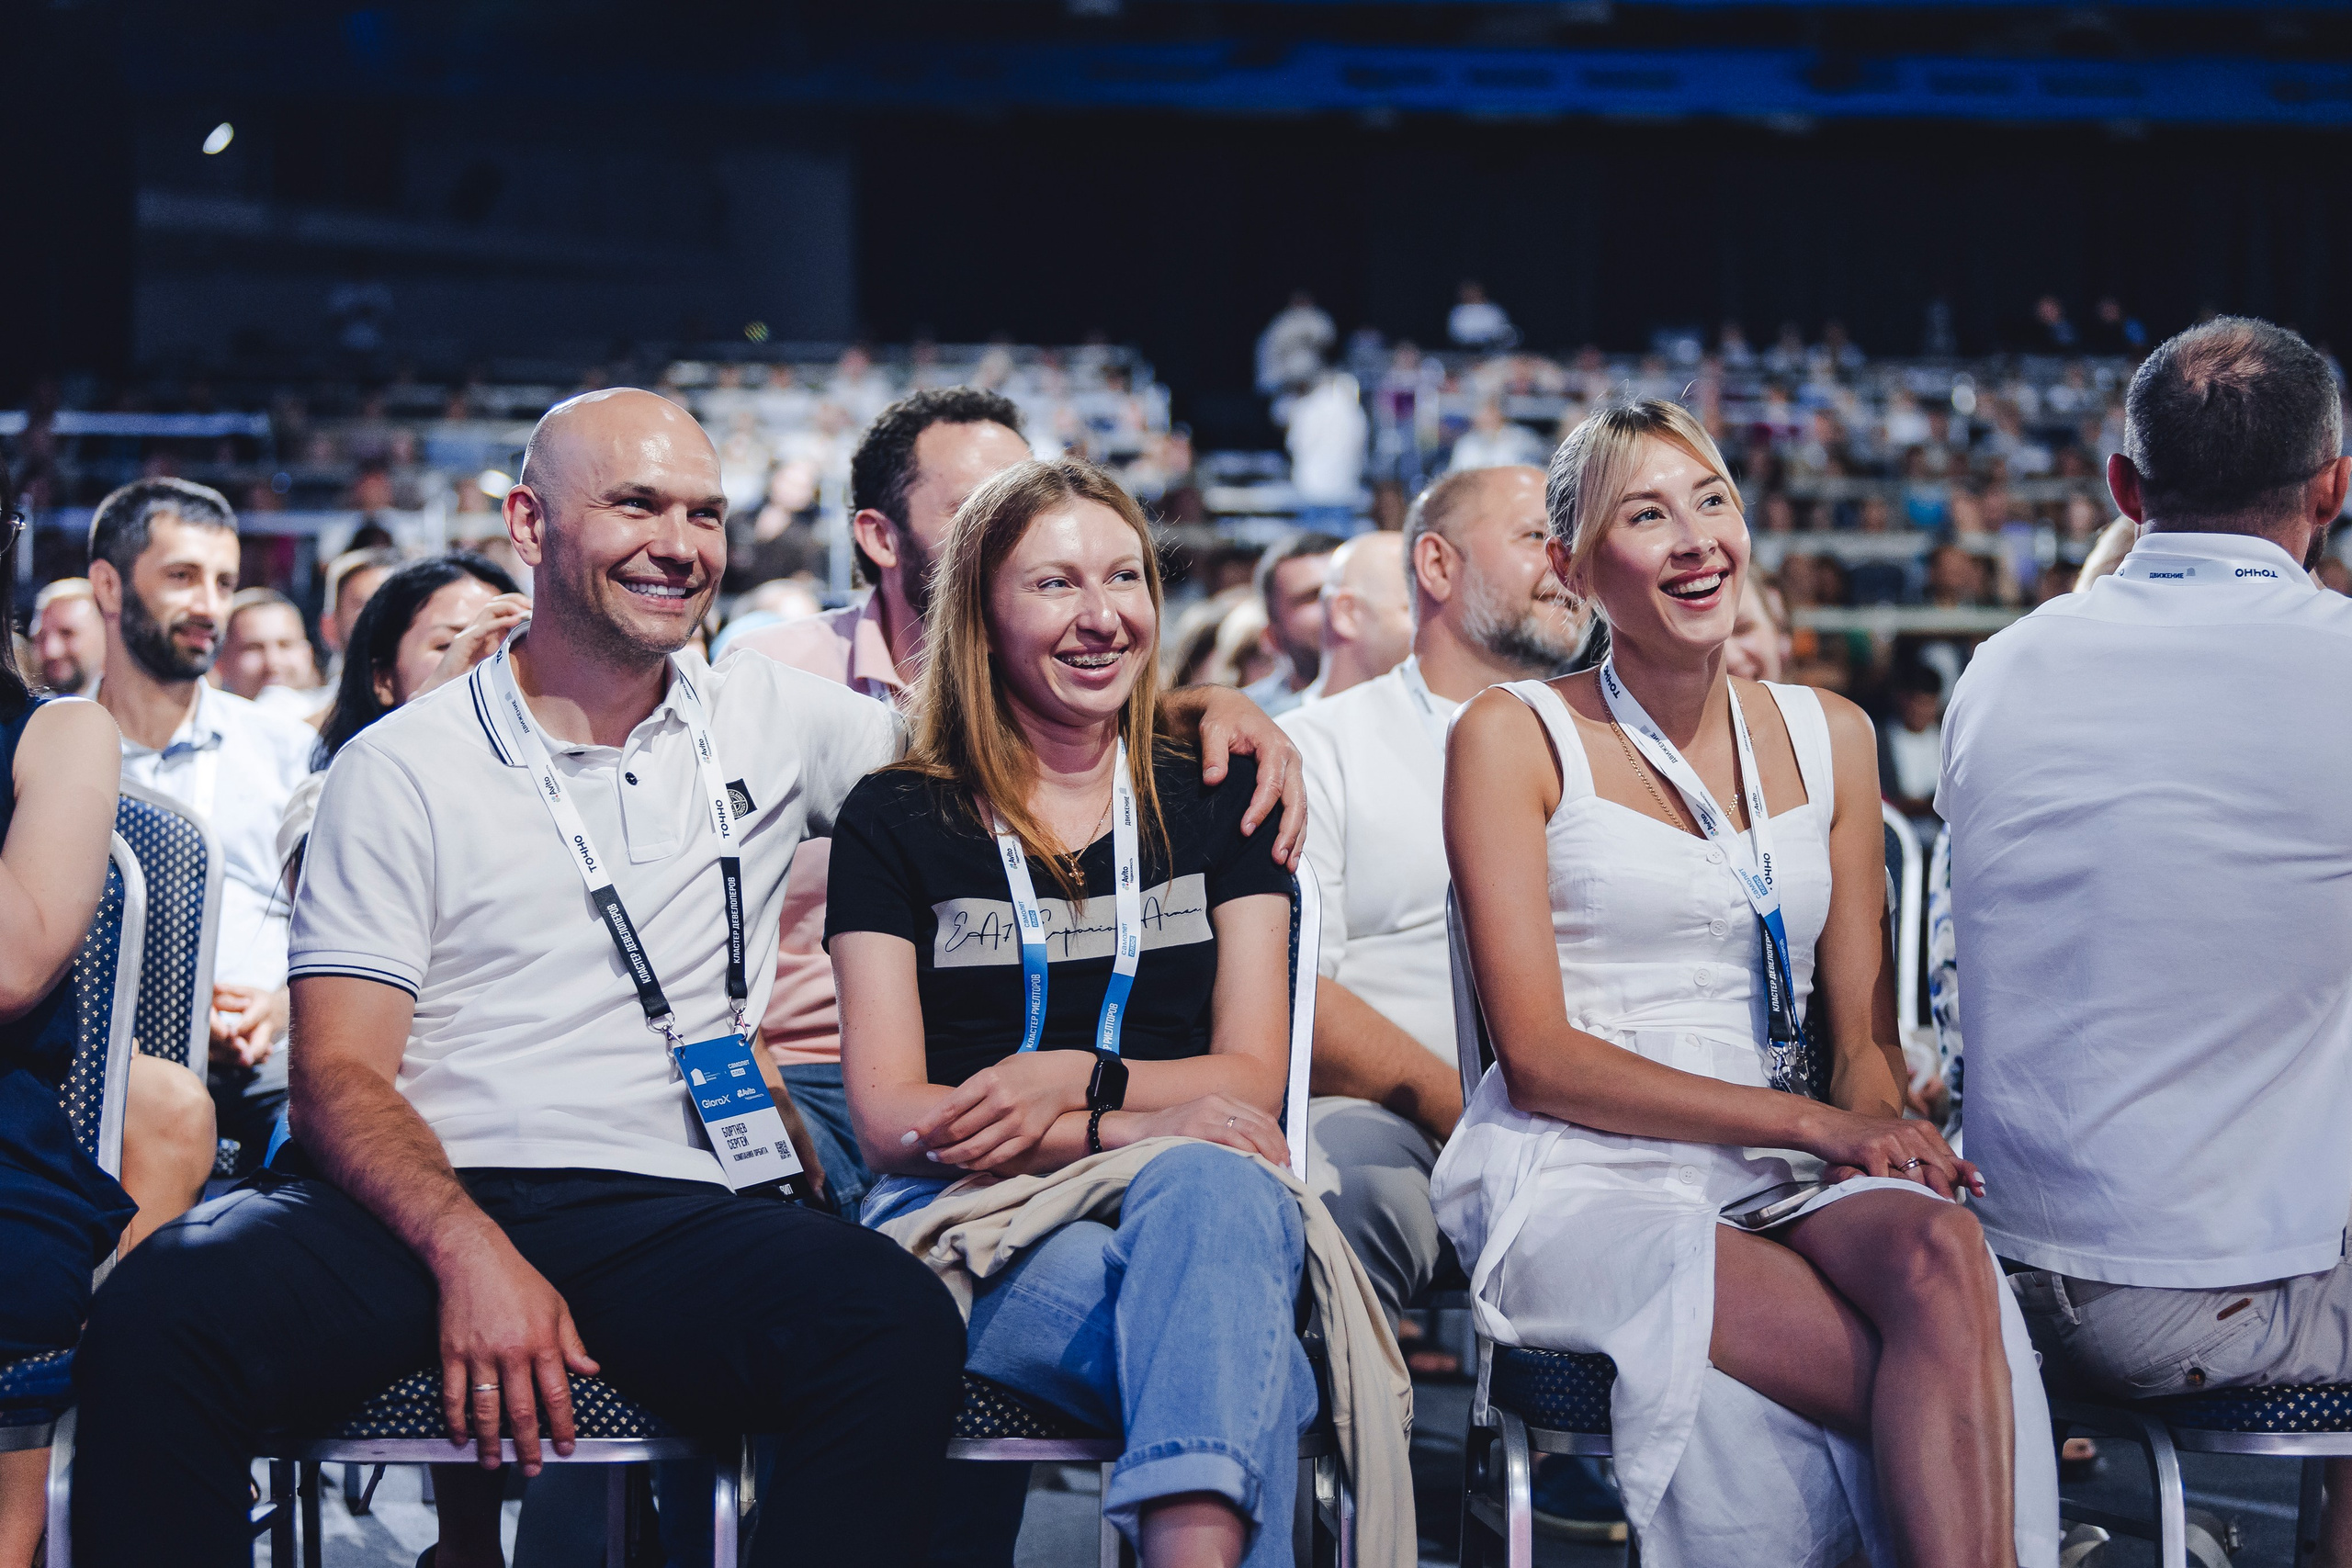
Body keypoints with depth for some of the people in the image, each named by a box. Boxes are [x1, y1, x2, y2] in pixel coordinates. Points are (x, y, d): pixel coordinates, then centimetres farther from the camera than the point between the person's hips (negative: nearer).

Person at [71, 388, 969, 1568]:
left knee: (901, 1326, -32)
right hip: (434, 1199, -1)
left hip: (677, 1213, 2)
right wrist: (468, 1249, -18)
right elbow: (339, 1072, -1)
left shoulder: (773, 725, 17)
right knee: (160, 1314, -32)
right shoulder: (401, 766, 9)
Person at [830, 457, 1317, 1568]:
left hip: (1191, 1195, 2)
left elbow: (1251, 1077, 9)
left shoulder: (1218, 804, 17)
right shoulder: (899, 821, 9)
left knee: (1208, 1192, -40)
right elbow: (890, 1119, 0)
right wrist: (1136, 1126, -15)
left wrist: (1072, 1078, -12)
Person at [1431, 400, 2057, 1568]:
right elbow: (1539, 1057, -6)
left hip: (1788, 1187, 4)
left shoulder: (1826, 736, 16)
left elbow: (1863, 1036, 13)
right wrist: (1812, 1121, -15)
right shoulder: (1513, 737, 2)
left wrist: (1880, 1123, -12)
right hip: (1584, 1186, -4)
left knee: (1941, 1251, -34)